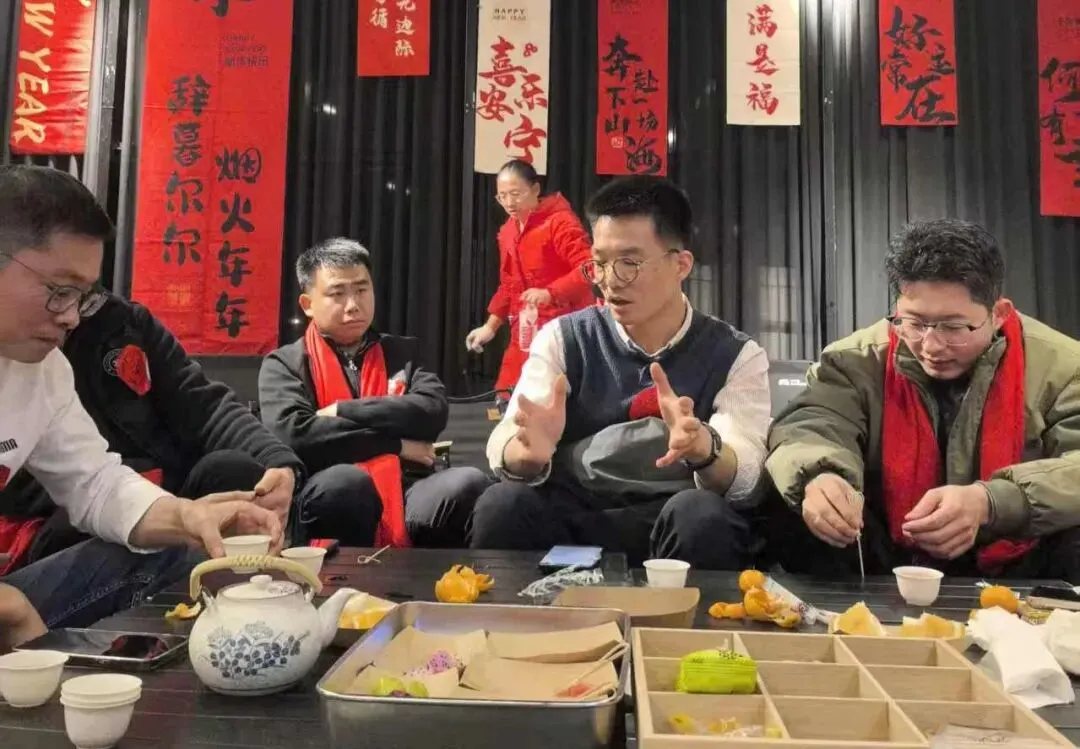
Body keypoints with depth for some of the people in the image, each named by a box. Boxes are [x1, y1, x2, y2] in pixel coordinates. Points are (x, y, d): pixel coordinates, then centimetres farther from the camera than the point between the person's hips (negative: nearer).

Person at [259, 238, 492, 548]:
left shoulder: (403, 352, 19)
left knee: (470, 482, -28)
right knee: (343, 482, -36)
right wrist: (396, 444, -5)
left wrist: (343, 411, -4)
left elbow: (433, 412, 0)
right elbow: (292, 434, -9)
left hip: (404, 496, 3)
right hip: (331, 499, -2)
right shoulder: (284, 364, 11)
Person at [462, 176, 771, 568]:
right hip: (572, 518, 1)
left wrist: (703, 448, -36)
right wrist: (527, 453, -33)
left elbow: (743, 477, -13)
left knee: (703, 514, -32)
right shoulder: (564, 338, 5)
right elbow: (503, 449, -8)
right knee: (502, 504, -28)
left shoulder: (735, 356, 2)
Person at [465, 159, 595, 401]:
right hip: (526, 332, 8)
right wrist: (491, 325, 13)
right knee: (509, 398, 6)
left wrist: (549, 293, -33)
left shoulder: (560, 222, -11)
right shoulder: (507, 231, 13)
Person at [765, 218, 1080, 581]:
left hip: (1016, 572, -1)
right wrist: (817, 478, -42)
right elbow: (809, 426, -17)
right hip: (887, 567, 1)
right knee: (795, 517, -25)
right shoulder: (858, 360, -3)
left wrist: (988, 502, -35)